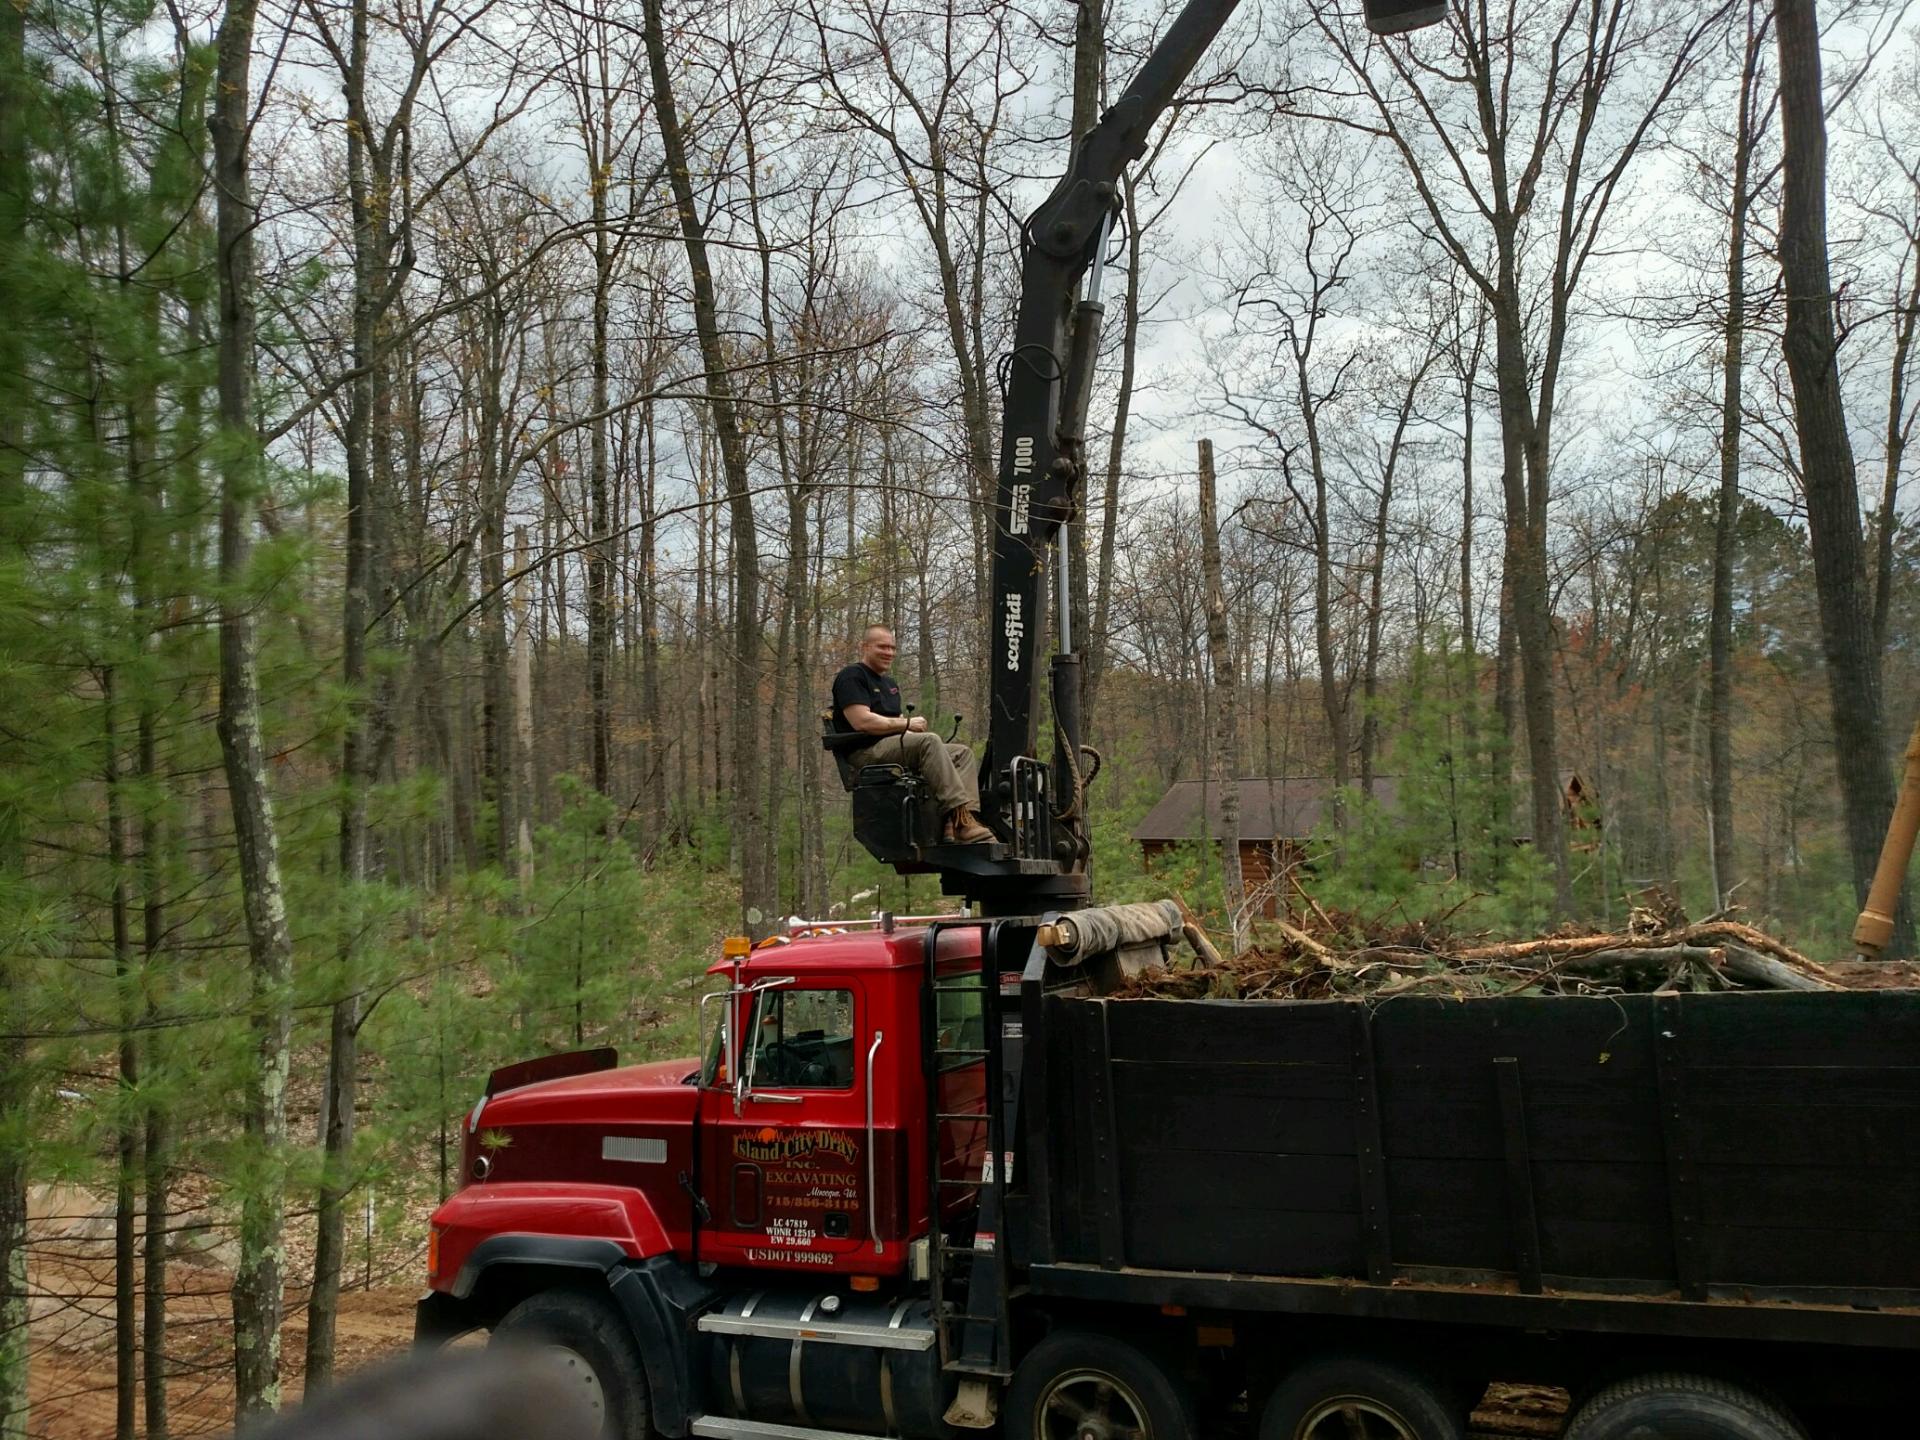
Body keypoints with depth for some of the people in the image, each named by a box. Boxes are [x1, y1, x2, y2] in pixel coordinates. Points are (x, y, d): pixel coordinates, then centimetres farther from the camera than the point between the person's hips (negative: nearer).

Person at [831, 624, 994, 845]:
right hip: (866, 753, -9)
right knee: (929, 740, -33)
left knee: (962, 752, -7)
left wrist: (911, 726, 0)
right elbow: (862, 721, -16)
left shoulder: (890, 683, 29)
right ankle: (959, 813, -39)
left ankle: (962, 820, -28)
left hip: (895, 748, 9)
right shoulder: (851, 676, -1)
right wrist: (908, 723, -10)